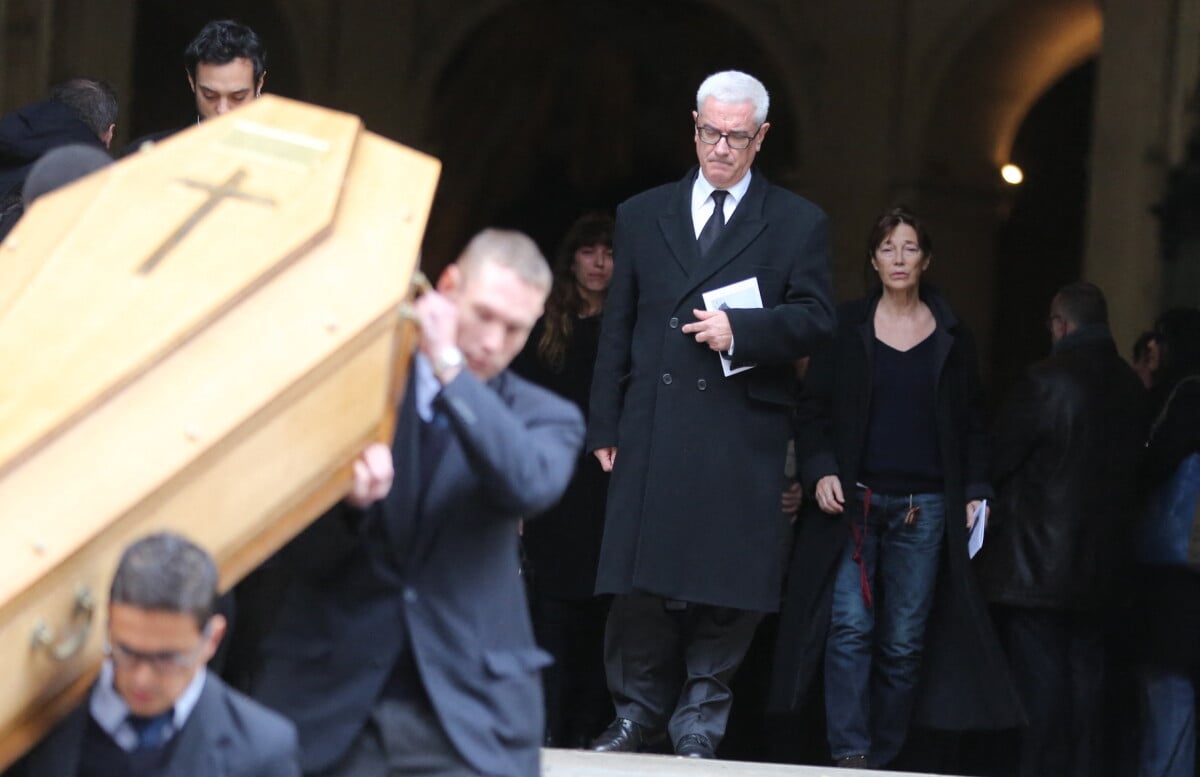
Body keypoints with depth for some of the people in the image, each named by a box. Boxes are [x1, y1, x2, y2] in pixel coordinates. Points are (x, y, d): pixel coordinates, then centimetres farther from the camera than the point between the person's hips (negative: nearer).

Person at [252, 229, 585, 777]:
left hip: (467, 714, 0)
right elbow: (300, 556, 5)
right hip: (328, 705, 1)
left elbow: (530, 487, -17)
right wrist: (352, 502, -17)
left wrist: (448, 365, -17)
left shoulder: (545, 419, 8)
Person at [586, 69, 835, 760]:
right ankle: (638, 715, 12)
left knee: (726, 588, -2)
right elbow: (618, 330, 14)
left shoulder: (798, 223, 9)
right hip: (653, 431, 2)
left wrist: (740, 329, -15)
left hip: (742, 436, -2)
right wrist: (606, 427, 8)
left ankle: (700, 724, 6)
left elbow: (815, 318, 1)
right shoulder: (643, 216, 15)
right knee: (641, 581, 0)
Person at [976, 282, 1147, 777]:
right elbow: (1134, 467, 13)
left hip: (1038, 562, -6)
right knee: (1087, 674, 11)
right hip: (1103, 564, 6)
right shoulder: (1131, 388, 5)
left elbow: (999, 458, -9)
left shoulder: (1046, 382, -14)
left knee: (1040, 681, -2)